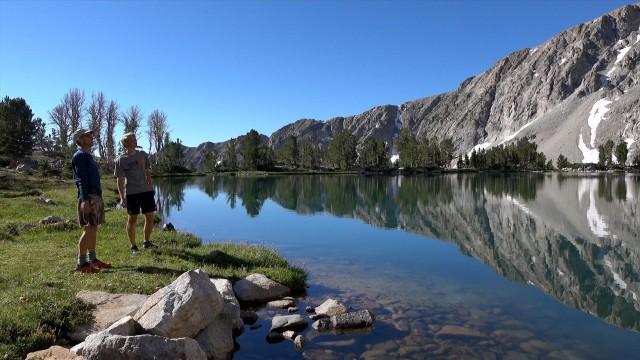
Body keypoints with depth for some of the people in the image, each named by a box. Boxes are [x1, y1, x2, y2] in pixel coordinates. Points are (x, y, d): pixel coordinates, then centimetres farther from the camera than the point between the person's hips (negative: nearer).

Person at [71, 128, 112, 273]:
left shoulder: (88, 156, 20)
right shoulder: (79, 156, -8)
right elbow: (81, 179, -17)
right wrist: (85, 200, -24)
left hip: (96, 197, 9)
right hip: (88, 197, -9)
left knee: (93, 229, 12)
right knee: (88, 230, -9)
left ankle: (92, 259, 19)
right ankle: (81, 263, -5)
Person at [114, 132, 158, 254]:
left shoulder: (143, 154, 9)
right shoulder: (121, 160, -3)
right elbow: (120, 180, -5)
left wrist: (151, 187, 15)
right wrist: (122, 197, -10)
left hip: (147, 191, 4)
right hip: (131, 193, -4)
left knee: (150, 217, 7)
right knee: (132, 219, 2)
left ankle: (147, 242, 25)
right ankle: (133, 246, 14)